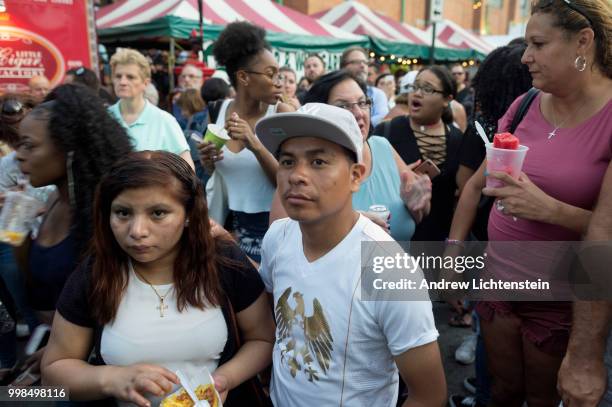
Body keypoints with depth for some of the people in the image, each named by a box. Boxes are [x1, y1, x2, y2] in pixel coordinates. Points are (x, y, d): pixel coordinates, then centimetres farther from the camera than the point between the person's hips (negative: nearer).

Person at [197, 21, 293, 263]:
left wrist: (255, 145, -26)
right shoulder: (220, 111, 0)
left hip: (272, 228, -3)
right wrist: (209, 165, -8)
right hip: (232, 225, 4)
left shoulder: (283, 113, -11)